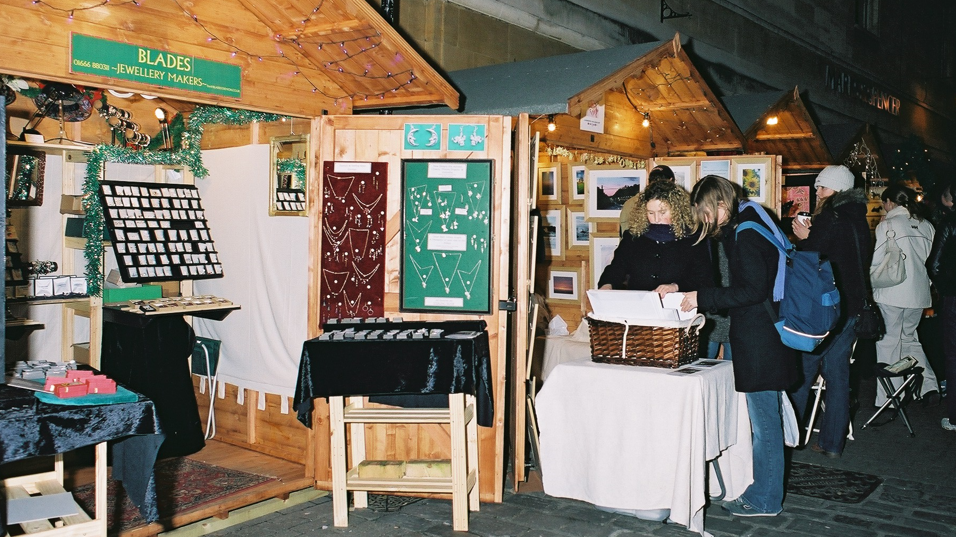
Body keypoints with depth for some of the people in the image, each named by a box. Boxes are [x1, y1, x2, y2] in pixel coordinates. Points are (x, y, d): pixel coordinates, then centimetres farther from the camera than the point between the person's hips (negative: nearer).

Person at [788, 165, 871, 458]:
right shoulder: (858, 219, 12)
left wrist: (805, 238, 0)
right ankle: (833, 442, 14)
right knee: (838, 375, 10)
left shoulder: (831, 217, -14)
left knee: (802, 373, 2)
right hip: (852, 307, 8)